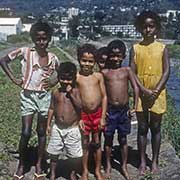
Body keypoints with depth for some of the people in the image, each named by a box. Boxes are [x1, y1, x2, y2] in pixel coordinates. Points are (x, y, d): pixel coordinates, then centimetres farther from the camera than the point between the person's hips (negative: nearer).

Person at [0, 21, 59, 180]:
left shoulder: (53, 58, 1)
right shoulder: (25, 52, -6)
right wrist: (14, 79, -7)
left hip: (44, 96, 2)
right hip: (28, 96, -2)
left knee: (42, 132, 9)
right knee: (26, 133, -3)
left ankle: (39, 165, 23)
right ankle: (21, 166, 15)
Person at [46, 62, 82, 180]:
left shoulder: (75, 91, -7)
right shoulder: (56, 92, 1)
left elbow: (80, 106, -18)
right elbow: (52, 108, 8)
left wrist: (70, 94, -21)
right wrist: (48, 124, 8)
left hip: (73, 129, -2)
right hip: (57, 128, 2)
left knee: (74, 154, 8)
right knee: (54, 153, 12)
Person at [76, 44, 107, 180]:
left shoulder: (98, 76, -1)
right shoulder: (76, 77, -5)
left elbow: (104, 96, 0)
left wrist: (103, 117, -4)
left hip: (97, 113, 1)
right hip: (83, 114, -1)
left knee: (97, 142, 14)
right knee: (85, 143, 11)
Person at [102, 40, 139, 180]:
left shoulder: (127, 71, 1)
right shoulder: (104, 72, 0)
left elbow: (136, 88, -1)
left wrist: (135, 107, -7)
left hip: (124, 110, 0)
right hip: (109, 110, 0)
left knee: (123, 139, 11)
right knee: (108, 138, 10)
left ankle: (124, 167, 25)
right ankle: (108, 165, 26)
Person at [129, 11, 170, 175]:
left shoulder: (162, 48, 0)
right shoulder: (135, 48, 0)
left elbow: (166, 72, -5)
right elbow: (132, 73, -4)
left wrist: (155, 91, -16)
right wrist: (145, 90, -15)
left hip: (158, 95, 0)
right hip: (141, 95, 0)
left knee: (155, 128, 9)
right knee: (142, 128, 8)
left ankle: (155, 161, 21)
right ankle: (142, 162, 19)